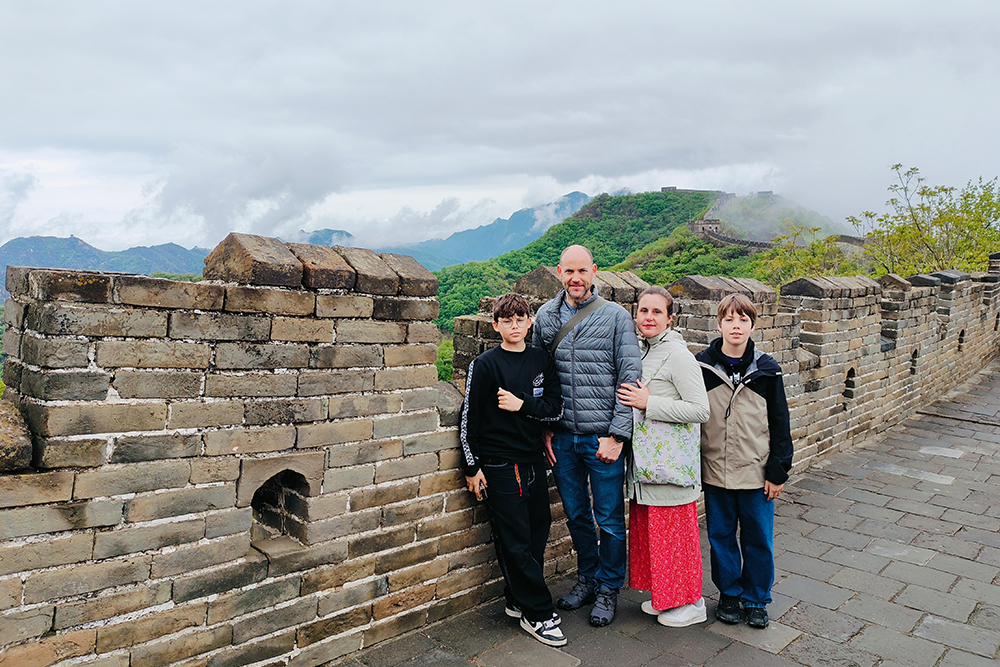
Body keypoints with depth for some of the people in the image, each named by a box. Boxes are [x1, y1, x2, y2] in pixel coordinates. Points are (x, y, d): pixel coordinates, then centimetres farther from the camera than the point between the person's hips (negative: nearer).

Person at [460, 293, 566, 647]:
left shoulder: (542, 361, 6)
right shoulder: (485, 365, -7)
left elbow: (555, 408, 4)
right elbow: (469, 418, -6)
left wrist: (522, 405, -12)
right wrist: (472, 467, -6)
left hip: (534, 461, 5)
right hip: (499, 464, -5)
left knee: (537, 533, 10)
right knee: (515, 541, -2)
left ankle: (519, 600, 27)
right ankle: (538, 614, 10)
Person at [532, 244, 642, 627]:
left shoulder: (616, 317, -5)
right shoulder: (545, 317, 5)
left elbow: (630, 378, -7)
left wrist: (616, 434, -12)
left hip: (603, 437, -3)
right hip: (562, 437, 4)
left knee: (610, 518, 6)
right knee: (576, 514, 16)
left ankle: (609, 588, 25)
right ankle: (587, 577, 35)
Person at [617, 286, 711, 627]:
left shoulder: (677, 354, -15)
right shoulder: (639, 350, 10)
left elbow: (700, 410, -19)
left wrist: (648, 404, -20)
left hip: (671, 460, -8)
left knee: (674, 530, 3)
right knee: (647, 528, 15)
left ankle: (690, 602, 21)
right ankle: (663, 595, 32)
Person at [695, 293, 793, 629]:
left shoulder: (766, 370, -4)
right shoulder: (702, 366, -4)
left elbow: (779, 424, 1)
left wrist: (778, 472, -1)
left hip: (757, 473, 0)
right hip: (715, 472, 0)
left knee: (758, 538, 10)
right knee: (720, 536, 12)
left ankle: (756, 599, 28)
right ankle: (729, 594, 32)